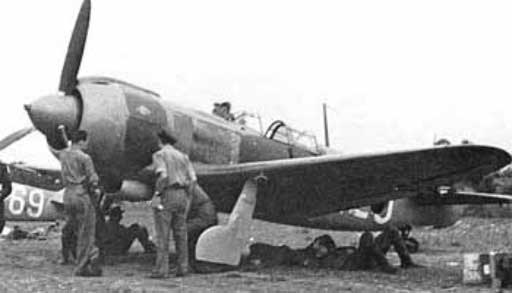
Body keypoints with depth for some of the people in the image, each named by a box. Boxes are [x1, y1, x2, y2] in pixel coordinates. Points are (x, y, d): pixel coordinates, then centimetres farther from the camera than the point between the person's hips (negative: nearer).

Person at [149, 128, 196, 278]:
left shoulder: (159, 155, -4)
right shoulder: (182, 156, 14)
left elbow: (163, 175, -20)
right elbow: (192, 179, 6)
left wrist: (157, 193, -13)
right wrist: (185, 196, 12)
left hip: (166, 195, -6)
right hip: (181, 196, 6)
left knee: (162, 235, -5)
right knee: (180, 233, 8)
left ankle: (161, 269, -8)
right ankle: (182, 268, 7)